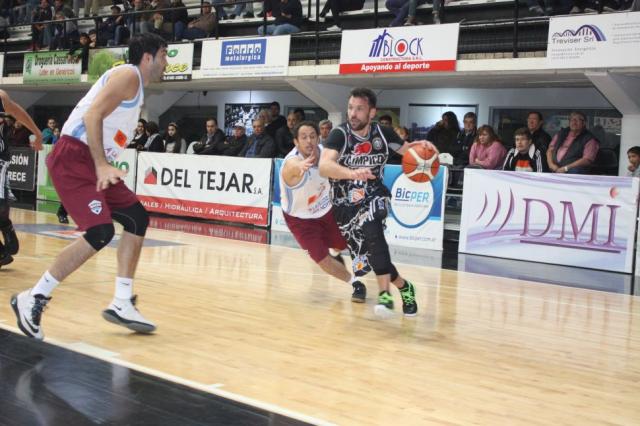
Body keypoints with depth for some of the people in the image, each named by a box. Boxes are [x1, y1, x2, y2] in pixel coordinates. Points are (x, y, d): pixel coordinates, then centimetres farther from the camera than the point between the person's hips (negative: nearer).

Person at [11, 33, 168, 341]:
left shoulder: (134, 85, 23)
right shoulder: (129, 74, -7)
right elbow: (92, 115, -20)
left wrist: (105, 167, 22)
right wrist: (102, 165, -26)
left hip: (93, 162, 11)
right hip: (73, 157, -11)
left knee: (137, 219, 8)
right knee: (100, 232, -20)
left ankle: (122, 304, 11)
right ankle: (33, 299, -9)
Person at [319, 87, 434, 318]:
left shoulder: (383, 133, -8)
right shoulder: (339, 134, -18)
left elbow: (406, 150, 11)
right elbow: (324, 166, -36)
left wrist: (421, 146, -13)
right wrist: (351, 173, -55)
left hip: (373, 197, 0)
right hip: (346, 204, 0)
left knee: (372, 232, -32)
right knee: (367, 256, 1)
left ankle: (386, 295, -30)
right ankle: (404, 287, 26)